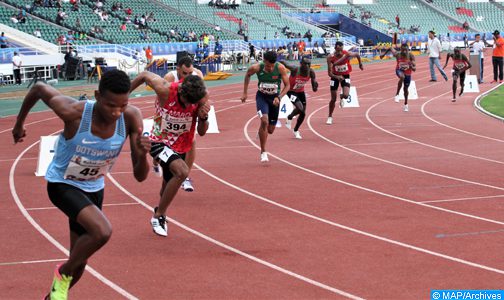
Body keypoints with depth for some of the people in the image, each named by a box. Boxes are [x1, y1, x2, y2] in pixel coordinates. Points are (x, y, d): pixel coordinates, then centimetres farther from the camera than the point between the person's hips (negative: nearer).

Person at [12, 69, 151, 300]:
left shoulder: (131, 118, -24)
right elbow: (38, 88, -13)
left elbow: (140, 176, -20)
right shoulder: (73, 112, -32)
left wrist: (142, 155, -42)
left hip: (93, 189, 5)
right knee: (102, 231, -31)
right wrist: (19, 123, 3)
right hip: (62, 184, -4)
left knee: (78, 265, 12)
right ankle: (63, 273, -4)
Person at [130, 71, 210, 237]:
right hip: (159, 142, -4)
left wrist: (203, 118, -28)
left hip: (181, 147, 5)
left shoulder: (202, 96, -19)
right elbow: (144, 75, -9)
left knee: (168, 188, 18)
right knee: (182, 171, -29)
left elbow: (202, 132, -7)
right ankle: (159, 216, -14)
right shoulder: (165, 90, -29)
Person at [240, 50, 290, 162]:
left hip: (274, 98, 1)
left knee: (270, 130, 6)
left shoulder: (280, 68, -21)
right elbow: (248, 74, 3)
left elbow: (287, 85, -12)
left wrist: (279, 97, -26)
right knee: (264, 120, -27)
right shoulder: (257, 68, -20)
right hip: (262, 96, -1)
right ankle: (263, 152, -16)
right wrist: (244, 93, 4)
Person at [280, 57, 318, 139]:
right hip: (291, 91, -5)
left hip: (301, 92, 5)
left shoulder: (311, 72, -18)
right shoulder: (295, 69, -30)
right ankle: (289, 118, 9)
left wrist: (315, 86, -36)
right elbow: (283, 63, -17)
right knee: (300, 108, -25)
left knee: (303, 114, 8)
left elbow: (314, 89, -16)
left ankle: (296, 131, 33)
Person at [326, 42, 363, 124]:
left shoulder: (347, 54, -23)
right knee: (333, 99, 4)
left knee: (346, 95, -21)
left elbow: (357, 54, 0)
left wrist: (360, 64, 13)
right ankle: (330, 117, 23)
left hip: (345, 76, 0)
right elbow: (329, 73, -24)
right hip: (335, 76, 0)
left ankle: (342, 97, 20)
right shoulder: (330, 58, -25)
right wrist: (337, 77, -41)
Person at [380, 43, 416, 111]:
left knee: (405, 89, 14)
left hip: (408, 73, 1)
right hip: (399, 70, -1)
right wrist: (384, 54, 7)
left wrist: (412, 67, -51)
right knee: (402, 77, -38)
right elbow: (391, 48, -4)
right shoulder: (397, 55, -24)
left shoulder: (411, 56, -26)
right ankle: (397, 94, -25)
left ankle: (406, 104, 41)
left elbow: (414, 69, -29)